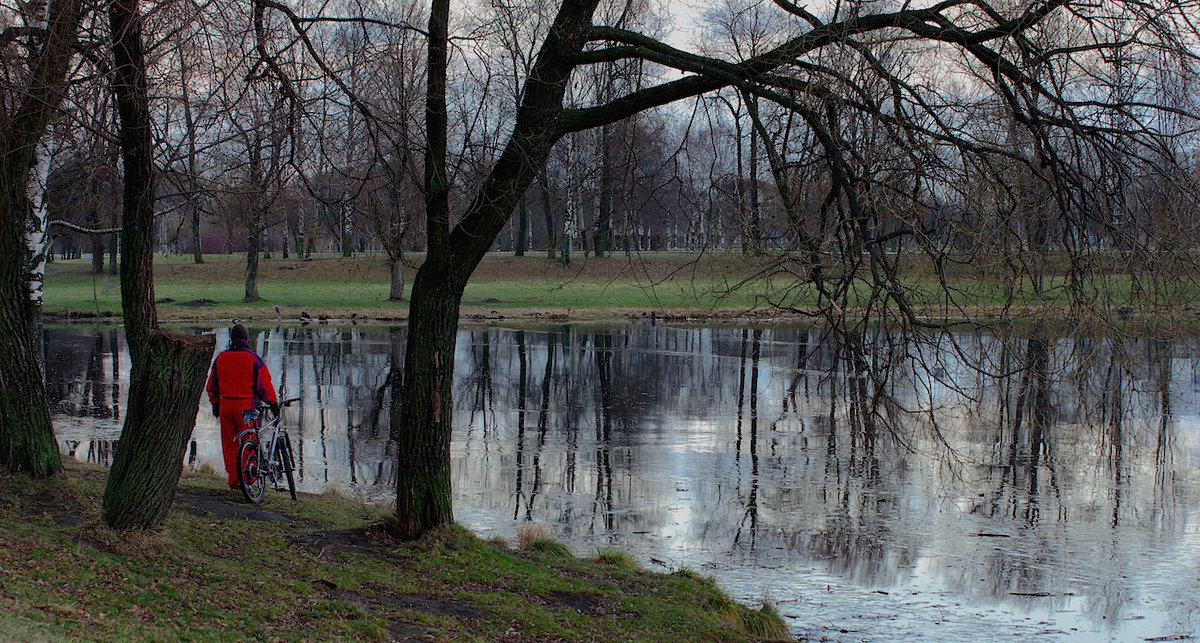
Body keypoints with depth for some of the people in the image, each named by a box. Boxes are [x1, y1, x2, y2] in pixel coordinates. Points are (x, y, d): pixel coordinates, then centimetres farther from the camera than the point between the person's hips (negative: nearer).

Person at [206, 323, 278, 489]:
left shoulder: (221, 357, 8)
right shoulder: (253, 358, -4)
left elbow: (212, 384, 14)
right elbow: (263, 383, -7)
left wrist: (215, 403, 24)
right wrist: (273, 402, 3)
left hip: (225, 405, 3)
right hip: (246, 404, -3)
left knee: (229, 444, 9)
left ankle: (233, 481, 12)